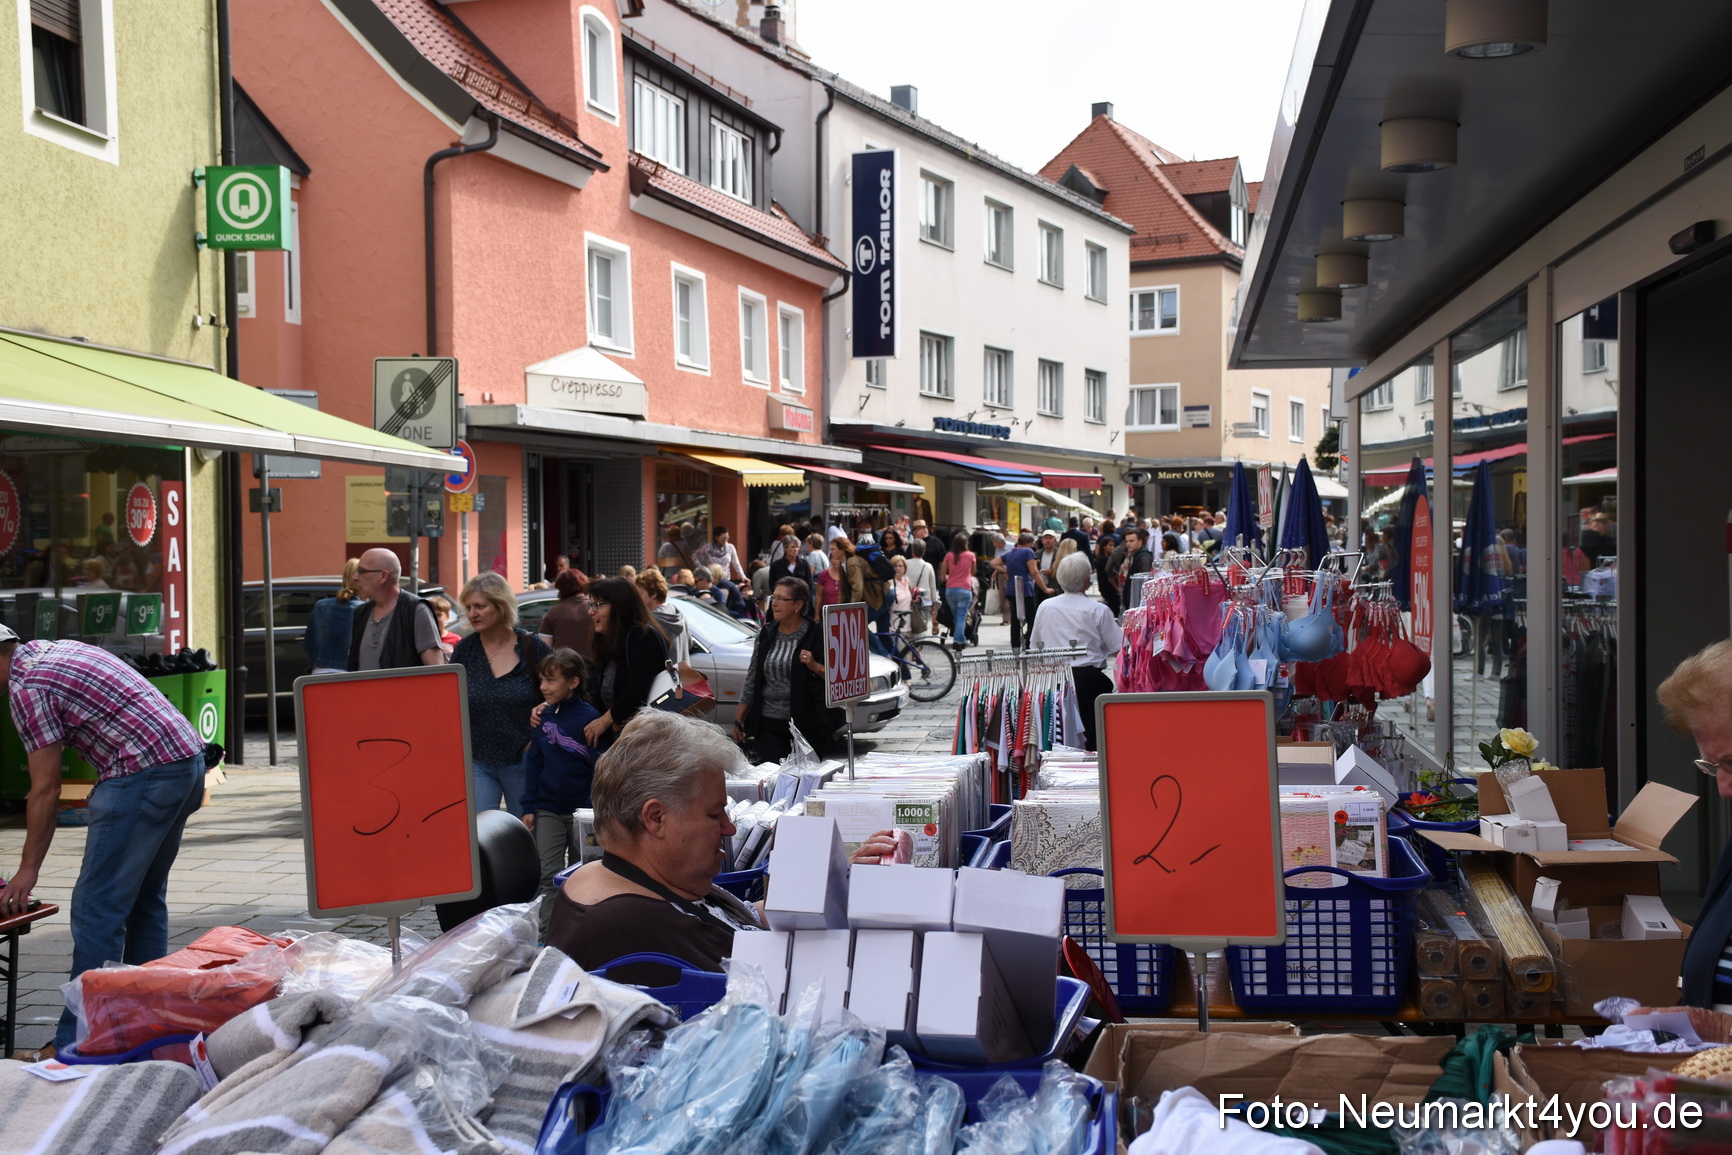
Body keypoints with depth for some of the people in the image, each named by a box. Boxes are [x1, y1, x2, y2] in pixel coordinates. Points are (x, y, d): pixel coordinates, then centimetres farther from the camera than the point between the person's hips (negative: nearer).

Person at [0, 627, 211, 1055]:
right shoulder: (59, 650, 21)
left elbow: (46, 790, -6)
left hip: (144, 774, -10)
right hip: (188, 761, 10)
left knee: (96, 907, -6)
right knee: (144, 900, 17)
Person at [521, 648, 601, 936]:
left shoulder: (589, 717, -12)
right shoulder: (544, 717, 2)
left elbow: (600, 766, -10)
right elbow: (533, 762, 7)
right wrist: (529, 807, 3)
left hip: (582, 809, -3)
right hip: (547, 810, 4)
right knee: (548, 875, 3)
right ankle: (546, 932, 10)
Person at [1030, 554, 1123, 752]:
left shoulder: (1045, 607, 4)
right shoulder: (1098, 611, -7)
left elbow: (1035, 645, 14)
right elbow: (1117, 648, -5)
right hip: (1088, 676, -4)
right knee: (1094, 735, 3)